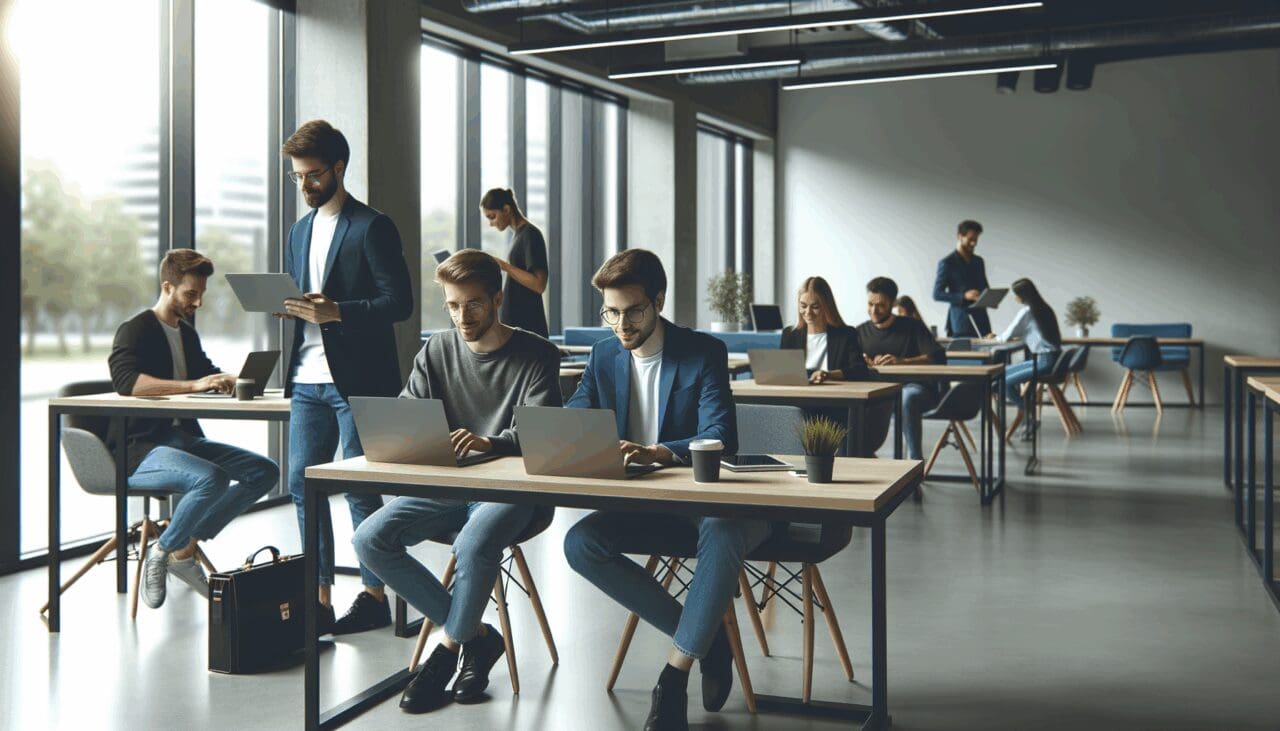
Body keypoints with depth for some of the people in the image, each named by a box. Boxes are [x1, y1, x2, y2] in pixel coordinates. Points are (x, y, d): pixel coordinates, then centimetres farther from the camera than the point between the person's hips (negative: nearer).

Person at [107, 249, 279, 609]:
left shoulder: (187, 333, 18)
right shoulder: (135, 330, -8)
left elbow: (206, 372, 29)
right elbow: (126, 380, -27)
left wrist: (232, 380, 4)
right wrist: (194, 384, -36)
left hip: (184, 438, 9)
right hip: (140, 449, -9)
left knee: (265, 471, -6)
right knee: (213, 478, -35)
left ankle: (185, 548, -3)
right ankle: (161, 552, -10)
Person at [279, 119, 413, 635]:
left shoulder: (372, 227, -5)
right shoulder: (301, 231, 18)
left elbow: (399, 302, -12)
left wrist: (334, 311, -22)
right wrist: (282, 306, 1)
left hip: (356, 380, -7)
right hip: (309, 380, 7)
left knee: (360, 490, 0)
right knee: (302, 485, 6)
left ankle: (374, 596, 12)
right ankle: (320, 597, 15)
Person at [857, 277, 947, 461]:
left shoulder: (912, 327, 6)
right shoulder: (861, 332, 17)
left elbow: (939, 357, -9)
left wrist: (903, 361, -24)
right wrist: (870, 365, -15)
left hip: (914, 386, -2)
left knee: (907, 398, -39)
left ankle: (914, 458, -32)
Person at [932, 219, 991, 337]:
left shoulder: (978, 261, 15)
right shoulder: (947, 263, -4)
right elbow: (937, 294, -8)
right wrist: (964, 296, -18)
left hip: (981, 319, 5)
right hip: (961, 322, -5)